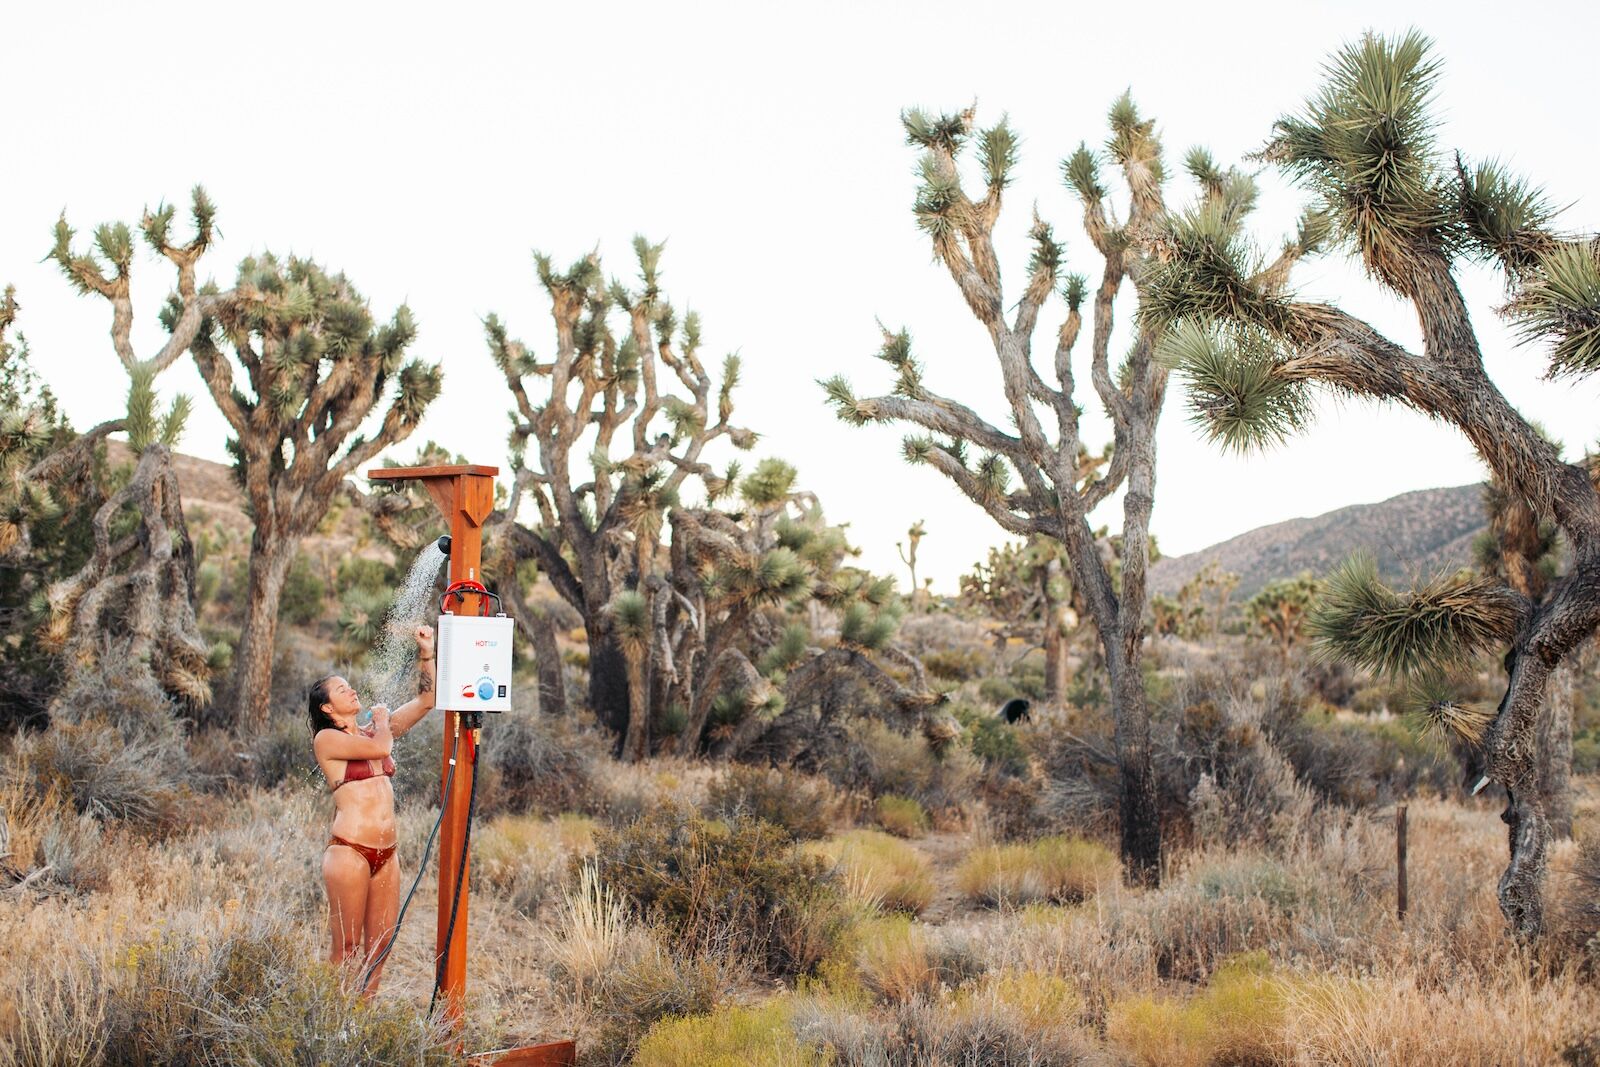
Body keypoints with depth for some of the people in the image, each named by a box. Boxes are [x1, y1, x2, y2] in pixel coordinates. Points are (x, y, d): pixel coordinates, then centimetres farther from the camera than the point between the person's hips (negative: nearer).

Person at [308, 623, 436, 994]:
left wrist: (426, 654, 7)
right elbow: (380, 748, -17)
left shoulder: (372, 732, 17)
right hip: (350, 850, -7)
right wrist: (381, 719, 3)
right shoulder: (326, 738, -3)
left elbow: (426, 700, 16)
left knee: (380, 947, 6)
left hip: (386, 854, 7)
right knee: (346, 949, -3)